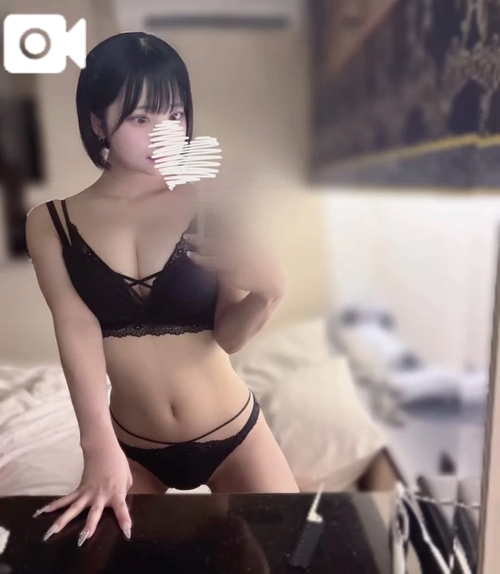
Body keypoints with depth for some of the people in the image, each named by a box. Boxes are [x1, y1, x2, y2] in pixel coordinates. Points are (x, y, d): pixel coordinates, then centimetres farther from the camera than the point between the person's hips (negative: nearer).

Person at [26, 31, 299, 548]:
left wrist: (267, 292, -34)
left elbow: (228, 336, -13)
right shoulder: (51, 223, -7)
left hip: (230, 432, 0)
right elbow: (77, 330, -19)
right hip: (131, 445, 1)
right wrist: (99, 446, -32)